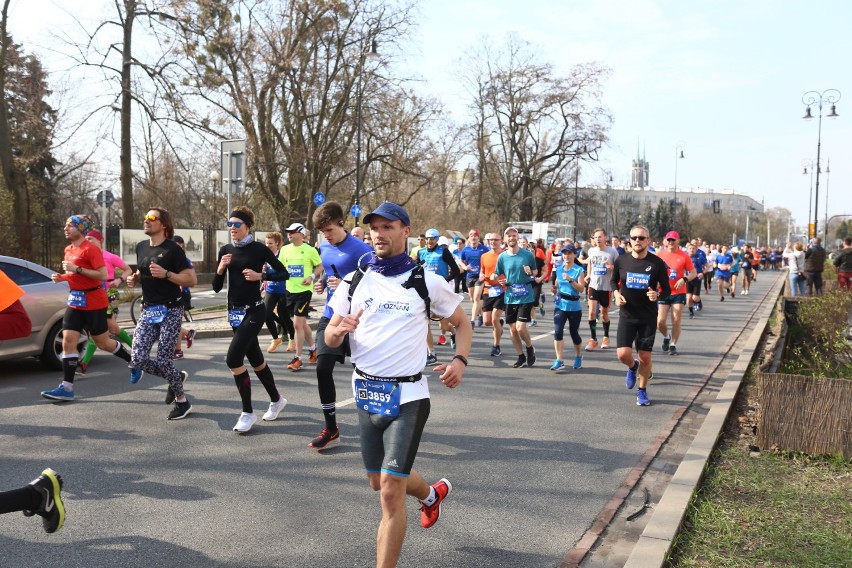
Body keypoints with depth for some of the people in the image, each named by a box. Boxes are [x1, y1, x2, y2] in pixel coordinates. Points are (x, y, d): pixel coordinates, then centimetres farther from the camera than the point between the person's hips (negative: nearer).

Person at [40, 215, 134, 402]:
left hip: (94, 303, -7)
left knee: (102, 343, 4)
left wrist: (77, 269, -25)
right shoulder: (68, 250, 11)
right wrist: (62, 277, 4)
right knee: (68, 341, -3)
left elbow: (103, 275, -22)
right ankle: (67, 387, -2)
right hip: (75, 301, 7)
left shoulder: (91, 249, -15)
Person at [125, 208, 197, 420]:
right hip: (148, 310, 6)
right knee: (138, 360, -4)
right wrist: (134, 279, 5)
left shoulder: (172, 249, -11)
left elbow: (192, 280, -14)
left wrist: (166, 274, -25)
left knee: (163, 360, -8)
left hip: (170, 311, -6)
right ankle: (177, 377, 24)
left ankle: (182, 401, 14)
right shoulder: (141, 247, 9)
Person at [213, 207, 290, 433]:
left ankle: (248, 412, -2)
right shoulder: (225, 250, 6)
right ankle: (276, 399, 35)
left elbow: (284, 273, -3)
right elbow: (216, 288, 6)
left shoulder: (259, 249, -8)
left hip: (254, 311, -6)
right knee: (255, 359, 15)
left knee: (233, 358, -15)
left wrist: (260, 275, -16)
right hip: (234, 311, 6)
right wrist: (220, 269, -11)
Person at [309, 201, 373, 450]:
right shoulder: (324, 247, 8)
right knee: (323, 368, -4)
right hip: (330, 317, 6)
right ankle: (331, 429, 9)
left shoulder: (360, 250, -15)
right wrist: (322, 283, 4)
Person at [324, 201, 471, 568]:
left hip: (406, 396, -4)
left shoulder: (427, 282, -4)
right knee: (379, 482, 20)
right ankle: (433, 492, 50)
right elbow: (329, 339, 5)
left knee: (391, 491, -11)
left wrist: (460, 360, -10)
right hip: (367, 393, 5)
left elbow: (462, 322, 8)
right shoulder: (354, 282, 3)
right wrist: (338, 331, -19)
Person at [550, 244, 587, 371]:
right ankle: (559, 361, -10)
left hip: (574, 307, -3)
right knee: (558, 331, -12)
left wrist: (570, 279, -26)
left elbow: (581, 288, -15)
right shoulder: (559, 269, 7)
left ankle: (578, 356, 36)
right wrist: (554, 289, 0)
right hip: (560, 305, 3)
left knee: (574, 333, 10)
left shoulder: (579, 270, -6)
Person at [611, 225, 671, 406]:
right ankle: (633, 366, 26)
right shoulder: (621, 260, -4)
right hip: (627, 315, 1)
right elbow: (614, 281, 14)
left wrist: (658, 295, -22)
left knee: (645, 357, 4)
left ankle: (642, 391, 27)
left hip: (648, 317, -1)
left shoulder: (657, 263, -8)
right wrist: (616, 294, -6)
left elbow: (667, 290, 0)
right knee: (623, 354, -11)